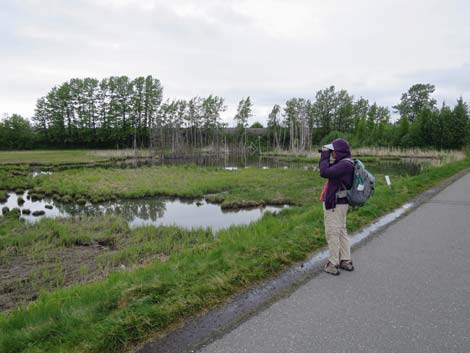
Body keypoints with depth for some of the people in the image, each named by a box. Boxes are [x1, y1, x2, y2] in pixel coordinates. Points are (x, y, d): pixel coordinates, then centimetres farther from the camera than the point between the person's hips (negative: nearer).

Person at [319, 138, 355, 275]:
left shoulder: (345, 164, -20)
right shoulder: (342, 163, 12)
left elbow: (324, 173, -27)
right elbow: (325, 171, 19)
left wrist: (325, 156, -14)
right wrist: (324, 156, 6)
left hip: (335, 205, -10)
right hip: (339, 203, 10)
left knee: (332, 233, -3)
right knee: (341, 231, 16)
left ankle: (333, 264, 5)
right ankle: (346, 261, 26)